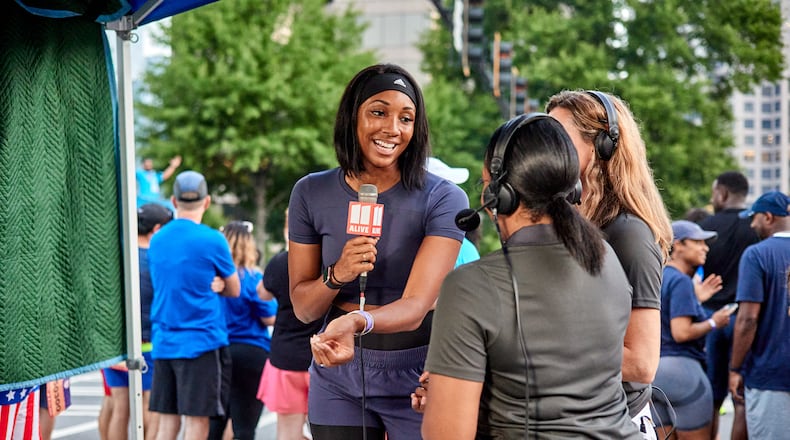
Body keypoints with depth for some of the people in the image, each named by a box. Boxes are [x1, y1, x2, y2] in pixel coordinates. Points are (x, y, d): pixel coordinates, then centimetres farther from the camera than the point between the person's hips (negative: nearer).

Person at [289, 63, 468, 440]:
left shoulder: (443, 199, -13)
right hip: (338, 375, 2)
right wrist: (337, 275, -20)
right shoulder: (311, 194, -3)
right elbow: (303, 309, 1)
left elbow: (416, 305, -23)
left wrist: (357, 322, -43)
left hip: (416, 373, -2)